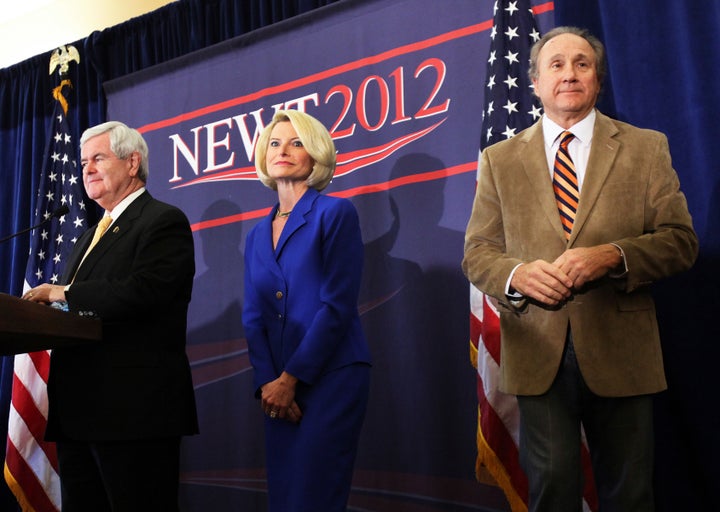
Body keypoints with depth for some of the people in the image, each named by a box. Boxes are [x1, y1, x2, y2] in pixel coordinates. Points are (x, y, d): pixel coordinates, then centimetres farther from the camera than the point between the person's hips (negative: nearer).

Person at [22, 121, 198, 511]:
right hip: (79, 411, 9)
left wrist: (64, 293, -13)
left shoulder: (164, 221, -5)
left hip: (134, 410, -9)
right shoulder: (91, 235, 24)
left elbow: (142, 291, -22)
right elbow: (77, 315, 20)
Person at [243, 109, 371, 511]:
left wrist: (290, 379, -12)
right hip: (280, 389, 6)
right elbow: (254, 317, 10)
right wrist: (267, 382, -6)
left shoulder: (336, 213, -3)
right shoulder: (258, 235, 15)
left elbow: (338, 306, -11)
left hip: (331, 379, -6)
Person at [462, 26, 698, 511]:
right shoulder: (500, 159, 9)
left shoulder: (647, 148, 7)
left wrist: (613, 257, -17)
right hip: (538, 351, 0)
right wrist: (517, 274, -15)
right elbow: (477, 252, 7)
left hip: (620, 349, 0)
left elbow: (681, 240, 2)